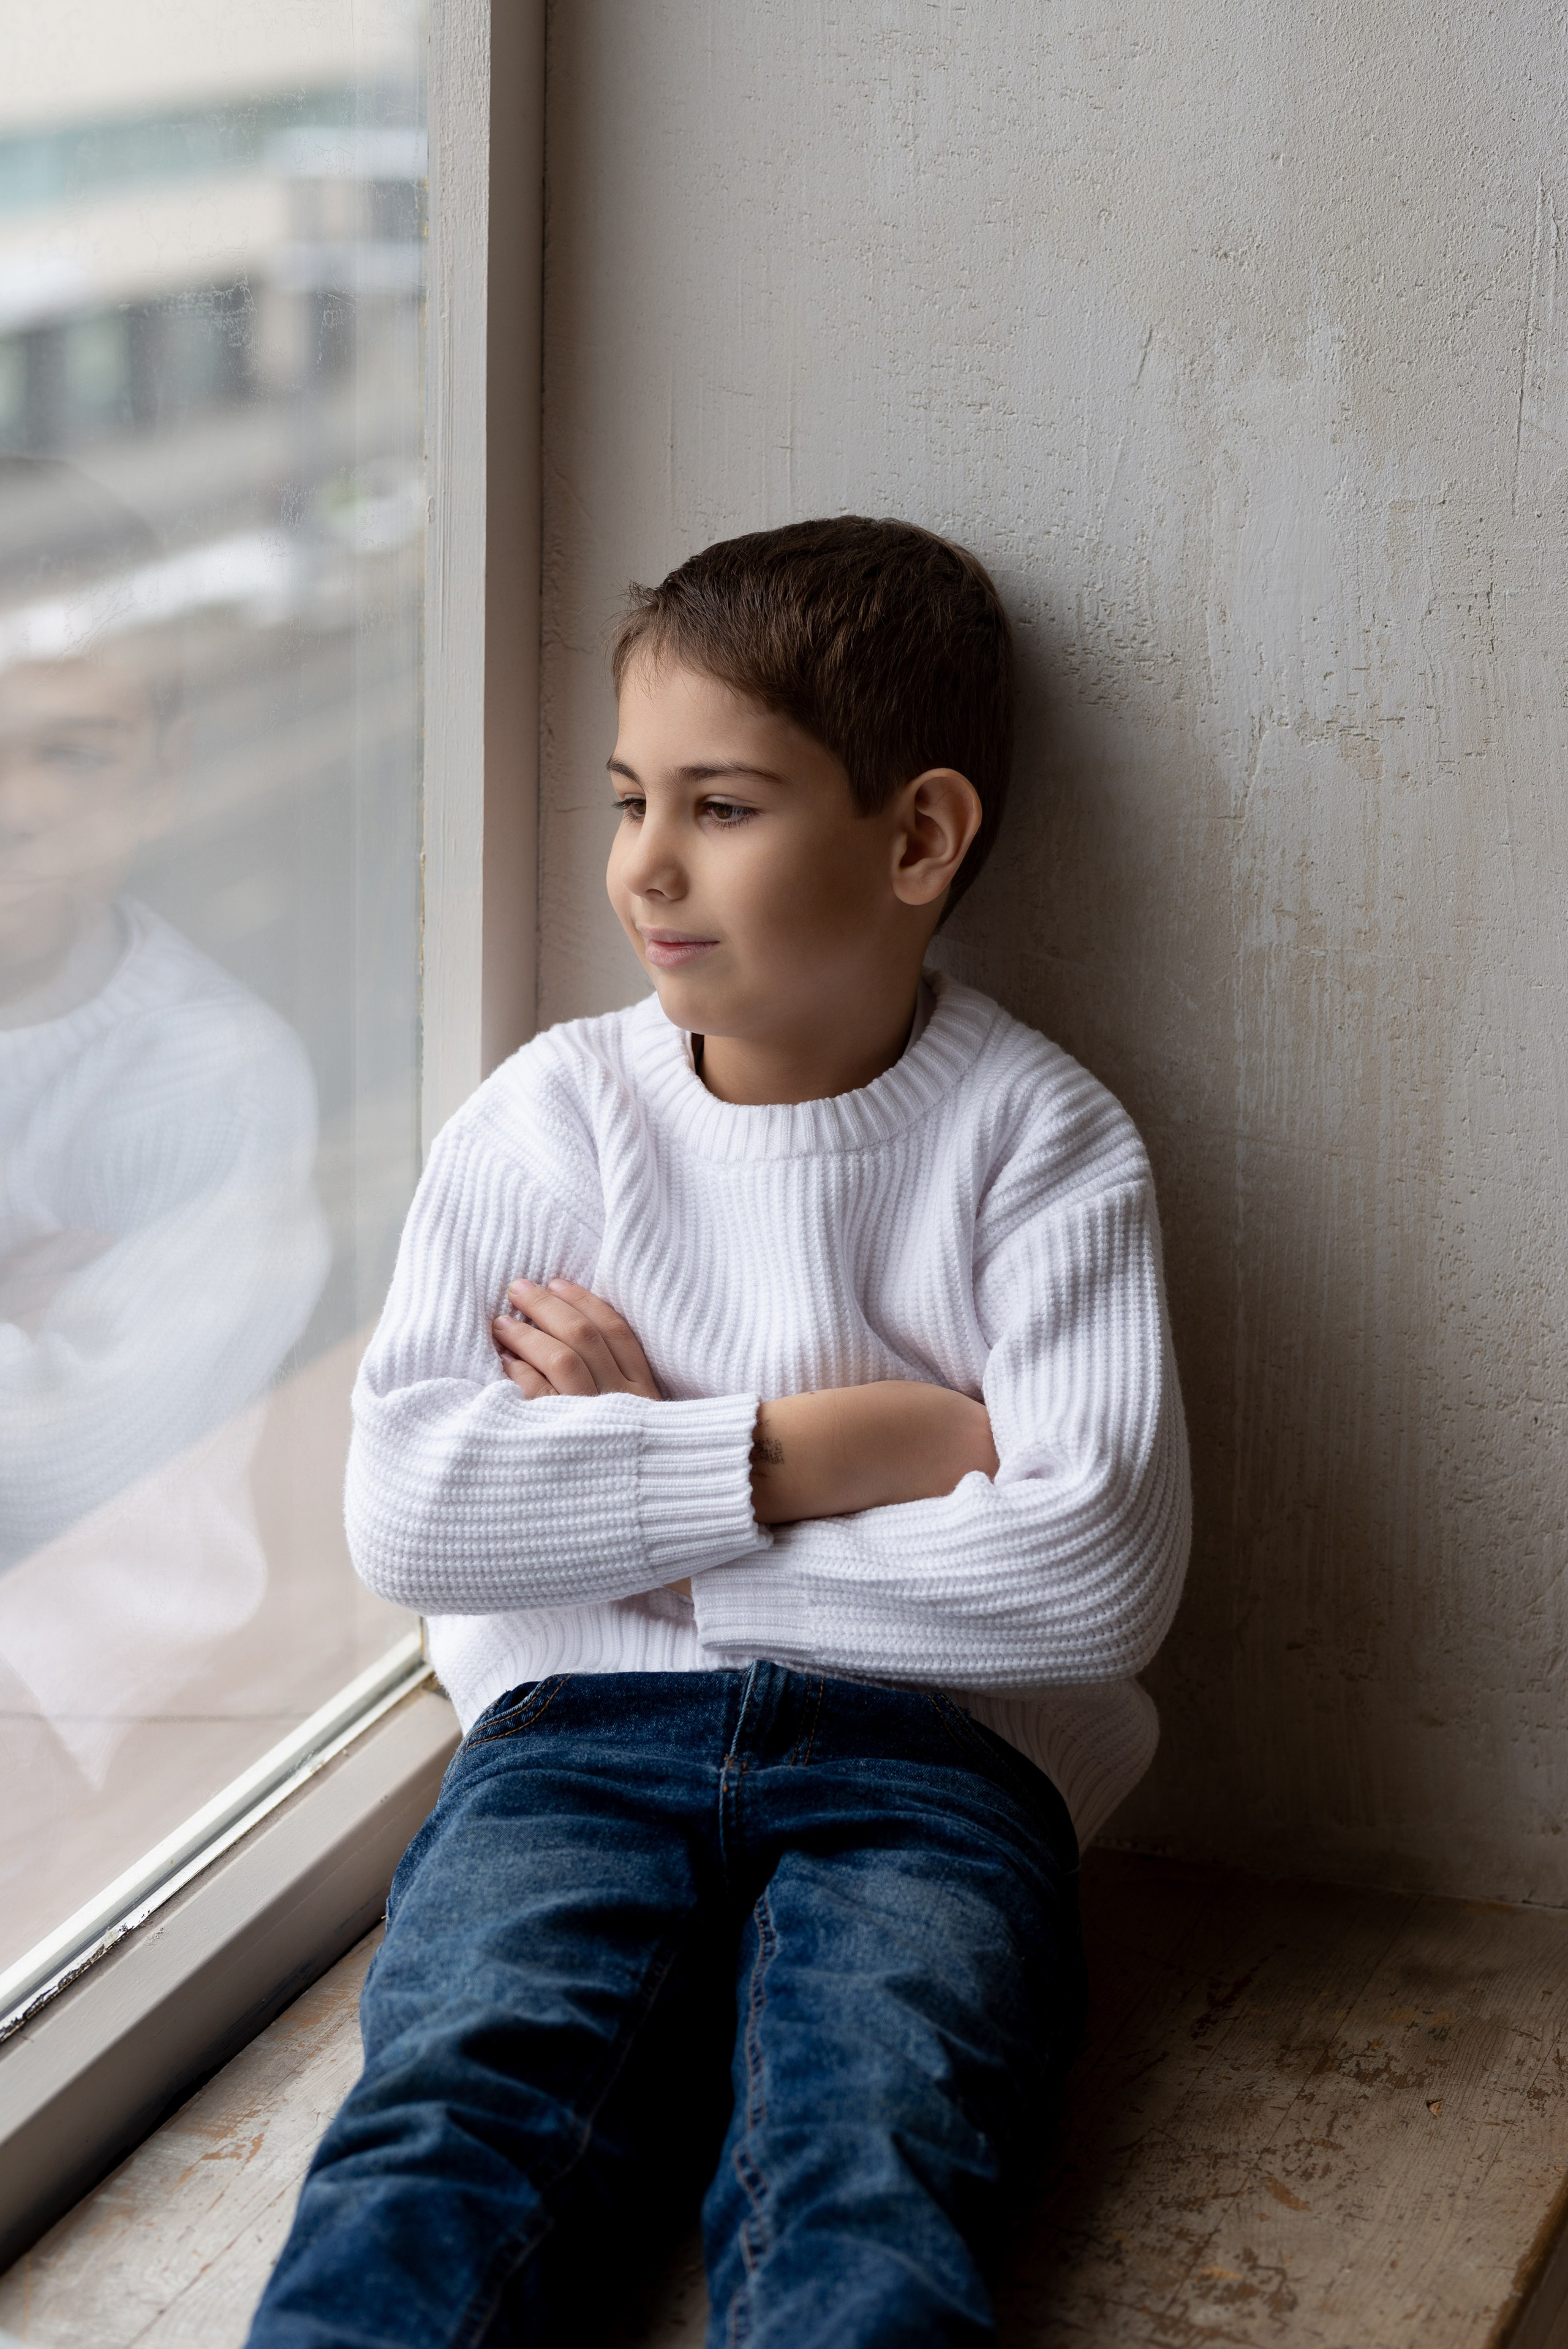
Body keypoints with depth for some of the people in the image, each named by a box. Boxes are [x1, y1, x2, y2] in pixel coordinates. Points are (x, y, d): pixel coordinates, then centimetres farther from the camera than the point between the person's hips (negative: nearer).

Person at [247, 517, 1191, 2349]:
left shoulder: (1040, 1141, 4)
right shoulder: (550, 1117, 10)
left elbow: (1098, 1574, -10)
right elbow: (405, 1514, -2)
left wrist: (641, 1459, -4)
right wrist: (822, 1450, -8)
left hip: (925, 1751, -1)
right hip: (581, 1733, 2)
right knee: (447, 2139, -29)